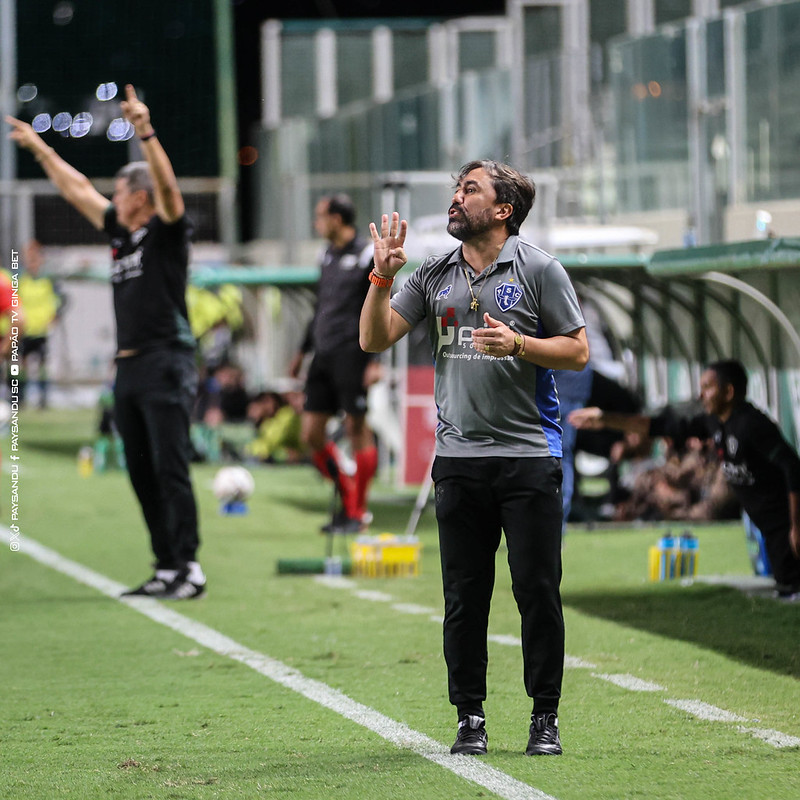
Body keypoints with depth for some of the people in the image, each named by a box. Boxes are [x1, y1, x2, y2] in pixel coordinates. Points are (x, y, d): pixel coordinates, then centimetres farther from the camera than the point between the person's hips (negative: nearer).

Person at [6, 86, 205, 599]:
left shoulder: (167, 231, -3)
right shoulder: (121, 232, 18)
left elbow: (168, 186, -21)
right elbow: (77, 189, 28)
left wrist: (146, 132, -32)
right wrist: (39, 148, 33)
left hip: (166, 364, -8)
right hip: (129, 368, 8)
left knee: (171, 469, -12)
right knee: (143, 475, 6)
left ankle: (189, 567, -14)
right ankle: (167, 570, 7)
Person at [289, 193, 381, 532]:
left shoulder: (368, 255, -6)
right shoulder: (328, 256, 17)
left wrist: (376, 360, -17)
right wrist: (303, 351, 27)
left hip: (352, 353, -8)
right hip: (324, 354, 8)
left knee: (357, 428, -4)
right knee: (312, 433, 3)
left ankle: (358, 512, 4)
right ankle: (348, 501, 15)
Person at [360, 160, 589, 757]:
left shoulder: (538, 269, 1)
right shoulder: (435, 276, 12)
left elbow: (577, 351, 0)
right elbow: (375, 339, 8)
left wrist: (518, 344, -15)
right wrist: (384, 274, -4)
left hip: (529, 455, -3)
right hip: (459, 457, 4)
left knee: (538, 591, -3)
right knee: (464, 595, 4)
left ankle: (546, 717, 6)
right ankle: (470, 717, 12)